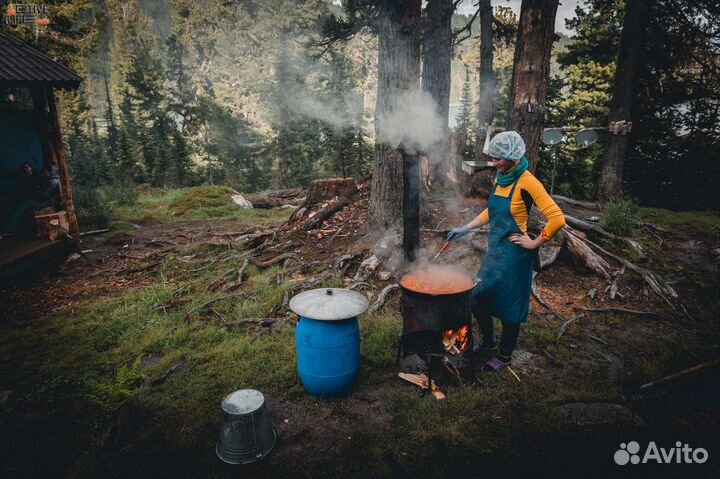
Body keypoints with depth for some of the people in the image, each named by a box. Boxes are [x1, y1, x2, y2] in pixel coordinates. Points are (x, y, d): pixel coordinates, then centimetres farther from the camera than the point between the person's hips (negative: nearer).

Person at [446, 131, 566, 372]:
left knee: (509, 306, 8)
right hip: (495, 251, 8)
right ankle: (489, 345, 37)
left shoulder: (527, 182, -18)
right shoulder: (500, 180, 6)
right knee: (478, 298, 14)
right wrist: (465, 228, 14)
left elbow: (557, 219, -23)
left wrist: (535, 243, -15)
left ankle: (504, 355, 29)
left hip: (513, 255, -8)